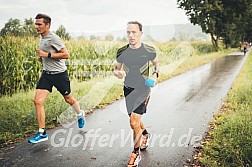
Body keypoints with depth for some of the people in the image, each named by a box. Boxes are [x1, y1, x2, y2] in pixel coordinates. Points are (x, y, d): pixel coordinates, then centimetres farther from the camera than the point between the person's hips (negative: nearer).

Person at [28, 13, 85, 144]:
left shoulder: (53, 38, -16)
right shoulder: (42, 38, 11)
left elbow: (66, 55, -21)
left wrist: (47, 55, -22)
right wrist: (41, 57, 7)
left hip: (59, 74, -7)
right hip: (46, 74, 7)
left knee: (68, 99, 11)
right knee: (38, 101, -6)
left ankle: (80, 114, 43)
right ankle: (42, 133, 2)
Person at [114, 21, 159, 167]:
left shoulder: (149, 50, -9)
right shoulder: (122, 51, -4)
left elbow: (156, 63, 11)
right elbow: (116, 69, 8)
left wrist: (155, 75, -8)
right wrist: (118, 73, -16)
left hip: (143, 88, -4)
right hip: (128, 88, 4)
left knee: (134, 121, -15)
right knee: (135, 119, 18)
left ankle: (136, 153, 6)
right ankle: (146, 134, 51)